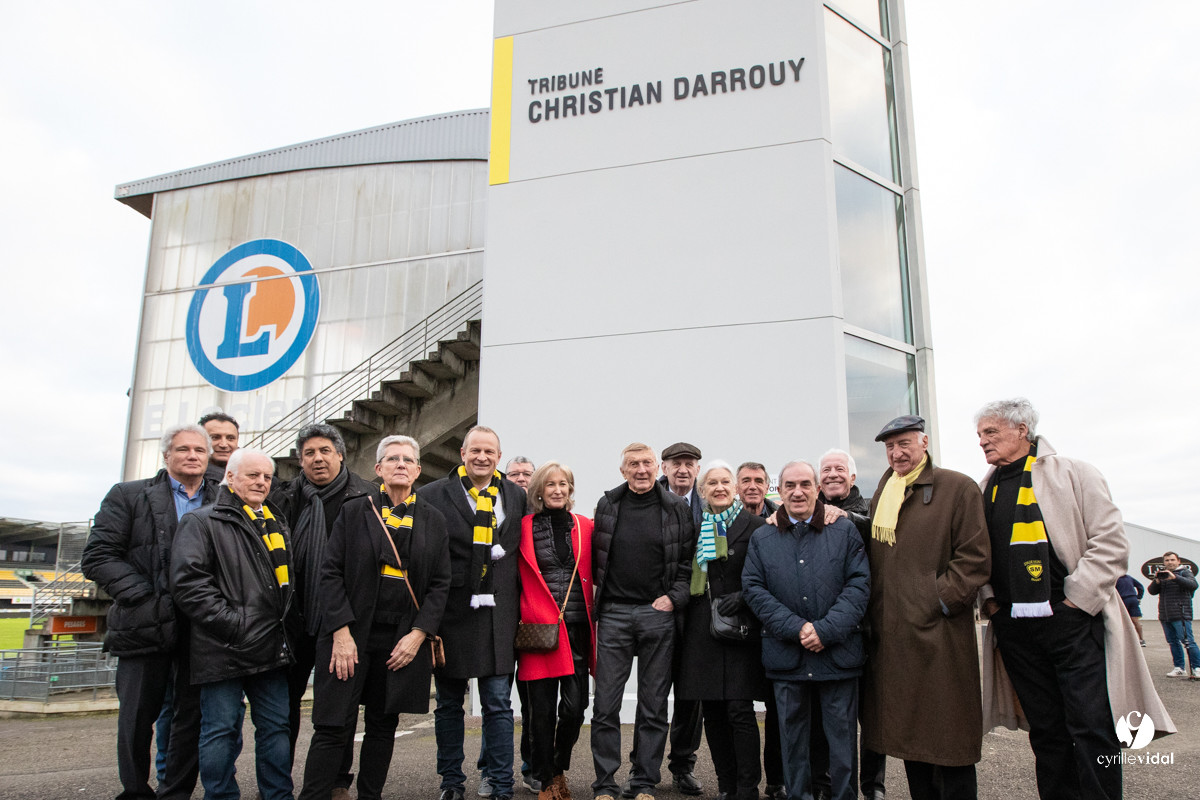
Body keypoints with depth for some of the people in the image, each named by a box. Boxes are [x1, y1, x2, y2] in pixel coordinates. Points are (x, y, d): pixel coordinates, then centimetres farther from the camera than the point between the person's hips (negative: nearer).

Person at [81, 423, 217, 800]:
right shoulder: (128, 496, 4)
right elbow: (98, 557, -3)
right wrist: (144, 596, -13)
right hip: (147, 625, -1)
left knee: (194, 718, 8)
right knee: (137, 718, 9)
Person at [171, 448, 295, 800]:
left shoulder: (277, 526, 18)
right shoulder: (201, 522, -2)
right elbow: (189, 582, -13)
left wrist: (285, 623, 9)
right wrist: (233, 625, -17)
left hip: (272, 648, 6)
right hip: (224, 650, -6)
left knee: (276, 728, 11)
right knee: (221, 732, 2)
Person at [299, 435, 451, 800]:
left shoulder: (433, 520, 7)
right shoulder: (353, 511, 3)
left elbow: (440, 583, 6)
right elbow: (331, 573, -2)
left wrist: (418, 634, -5)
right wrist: (341, 631, -11)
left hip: (404, 640, 2)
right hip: (351, 635, -2)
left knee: (384, 725, 11)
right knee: (334, 726, -3)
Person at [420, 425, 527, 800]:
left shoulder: (517, 496, 7)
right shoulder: (434, 495, 0)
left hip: (498, 615, 1)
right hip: (451, 613, -1)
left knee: (498, 705, 4)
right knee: (449, 704, 13)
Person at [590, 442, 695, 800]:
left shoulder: (677, 508, 2)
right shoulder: (607, 505, 6)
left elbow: (688, 560, 5)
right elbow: (596, 558, 13)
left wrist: (674, 598, -4)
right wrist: (601, 596, 6)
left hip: (658, 613, 0)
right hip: (614, 613, 1)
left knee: (654, 706, 7)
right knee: (605, 705, 2)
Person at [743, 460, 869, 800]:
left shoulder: (844, 531, 5)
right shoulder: (761, 539, 8)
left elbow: (859, 583, -3)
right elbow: (754, 589, 1)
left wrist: (825, 631, -13)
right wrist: (796, 628, -12)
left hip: (838, 654, -1)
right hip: (787, 655, 1)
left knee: (842, 735, 6)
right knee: (793, 737, 11)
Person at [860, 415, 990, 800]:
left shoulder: (958, 488, -2)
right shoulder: (880, 497, 17)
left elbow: (974, 558, -8)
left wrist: (939, 601, -13)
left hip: (938, 635, -6)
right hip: (890, 638, 6)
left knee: (948, 740, 0)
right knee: (908, 735, 13)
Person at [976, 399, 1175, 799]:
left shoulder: (1072, 473, -1)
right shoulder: (984, 491, 12)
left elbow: (1111, 543, -7)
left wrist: (1077, 599, -11)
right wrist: (989, 598, 4)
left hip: (1072, 620, -4)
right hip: (1015, 628, 4)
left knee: (1092, 727, -4)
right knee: (1045, 729, 10)